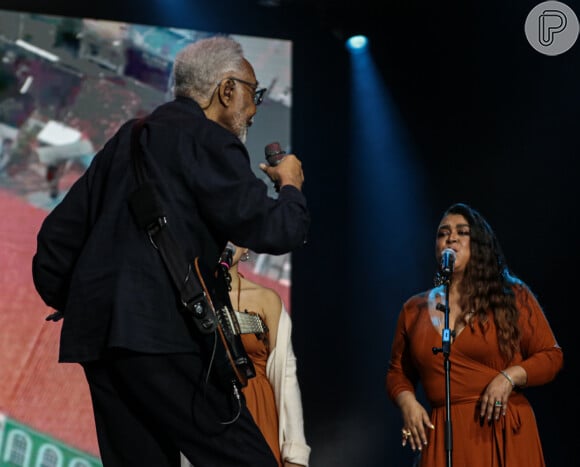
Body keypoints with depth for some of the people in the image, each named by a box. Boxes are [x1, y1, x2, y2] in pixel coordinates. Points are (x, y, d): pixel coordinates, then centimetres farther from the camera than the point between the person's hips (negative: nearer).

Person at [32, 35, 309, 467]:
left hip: (97, 333, 9)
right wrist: (291, 184, 10)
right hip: (163, 334, -9)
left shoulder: (130, 137, 22)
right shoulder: (207, 139, -3)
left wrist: (69, 305, 32)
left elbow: (60, 231, 23)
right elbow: (272, 231, -10)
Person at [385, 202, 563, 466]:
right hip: (444, 437, 2)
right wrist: (407, 402, -2)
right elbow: (397, 372, 19)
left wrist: (510, 377, -12)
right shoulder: (414, 310, 13)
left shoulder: (513, 296, 4)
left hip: (503, 433, -2)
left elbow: (551, 356, 4)